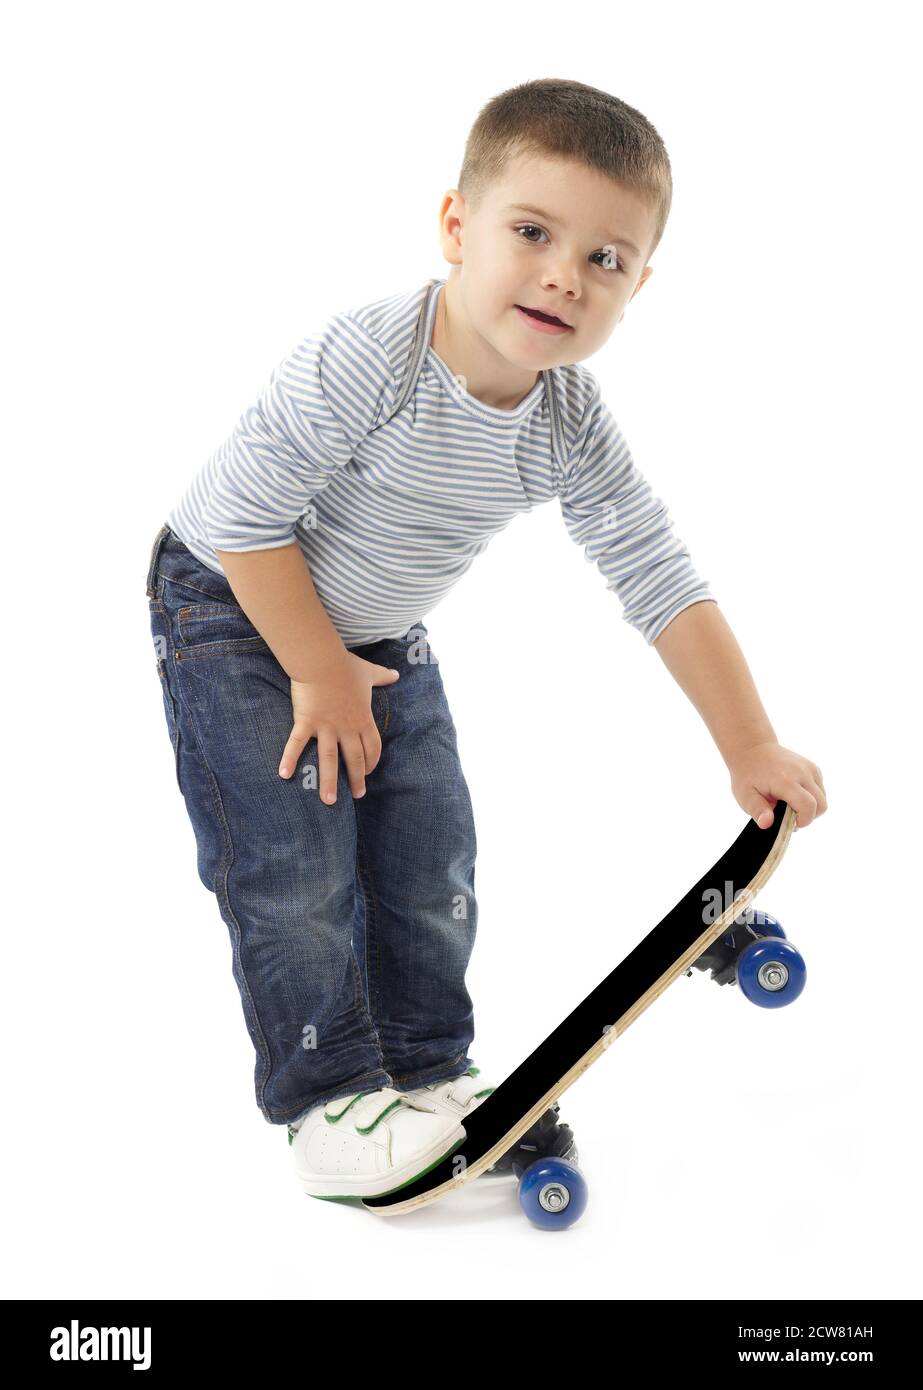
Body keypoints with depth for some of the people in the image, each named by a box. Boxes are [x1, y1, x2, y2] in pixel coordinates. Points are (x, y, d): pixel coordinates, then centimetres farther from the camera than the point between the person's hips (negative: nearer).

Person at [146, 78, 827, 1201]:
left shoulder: (572, 427, -17)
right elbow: (242, 511, -27)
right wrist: (317, 672, -19)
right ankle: (328, 1095, 9)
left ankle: (426, 1071, 26)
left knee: (430, 861, 8)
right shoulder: (365, 358, -34)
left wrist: (750, 749, -10)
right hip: (236, 607, -6)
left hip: (381, 633, 6)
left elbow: (663, 584, -11)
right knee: (295, 871, -8)